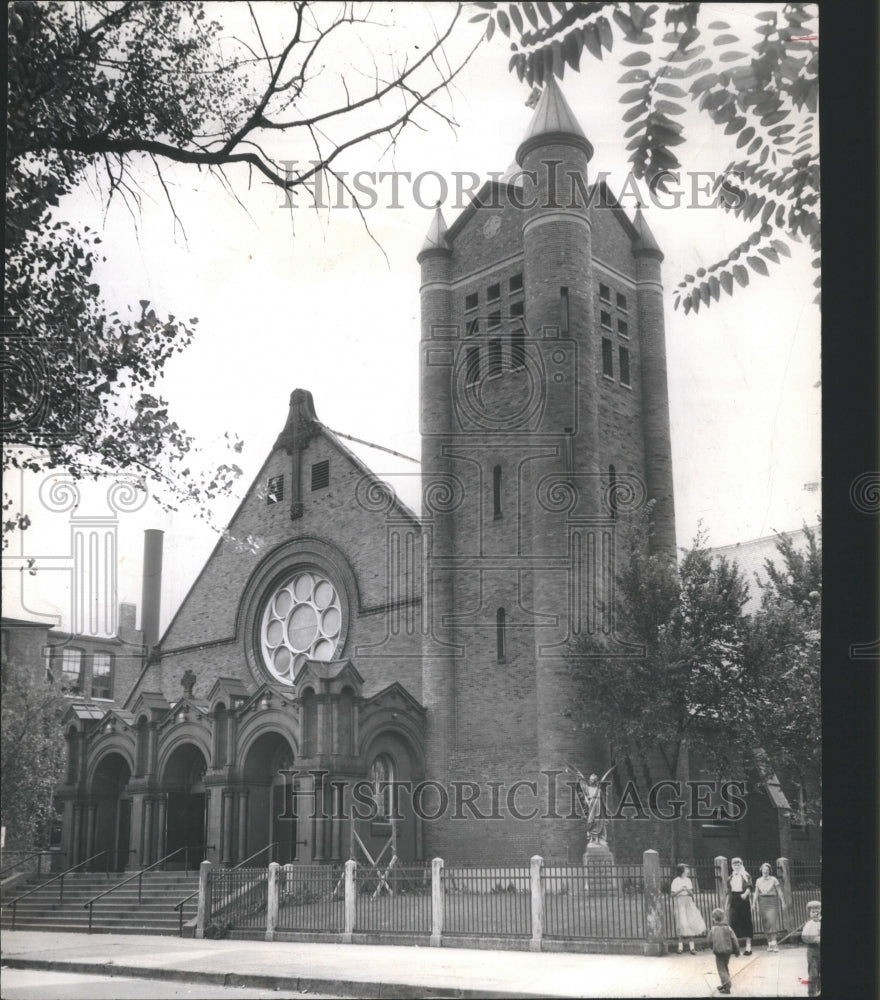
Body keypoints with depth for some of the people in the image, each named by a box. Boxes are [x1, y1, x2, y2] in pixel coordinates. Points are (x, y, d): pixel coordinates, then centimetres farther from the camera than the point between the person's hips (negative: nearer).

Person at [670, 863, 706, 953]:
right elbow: (672, 894, -7)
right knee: (682, 925, -6)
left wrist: (688, 890, -12)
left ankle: (692, 947, 0)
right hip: (679, 904, -4)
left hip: (688, 903, 4)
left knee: (691, 925, -3)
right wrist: (681, 890, -19)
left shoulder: (688, 880, 11)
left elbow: (691, 893, 9)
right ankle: (680, 947, 4)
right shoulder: (675, 881, -4)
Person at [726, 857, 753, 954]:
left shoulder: (746, 876, 5)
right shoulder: (730, 878, 16)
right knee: (733, 922, -5)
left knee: (746, 923, -1)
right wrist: (727, 904, 14)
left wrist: (745, 894, -30)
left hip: (743, 900, -3)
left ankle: (748, 946, 4)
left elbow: (749, 887, -10)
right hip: (733, 902, 3)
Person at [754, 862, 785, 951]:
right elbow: (756, 893, 8)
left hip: (772, 901, -3)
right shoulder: (758, 881, 8)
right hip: (763, 902, 3)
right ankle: (769, 943, 9)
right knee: (766, 923, 3)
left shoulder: (773, 879, 0)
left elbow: (779, 891, 3)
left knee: (773, 921, -12)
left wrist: (783, 902, 1)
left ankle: (774, 943, -13)